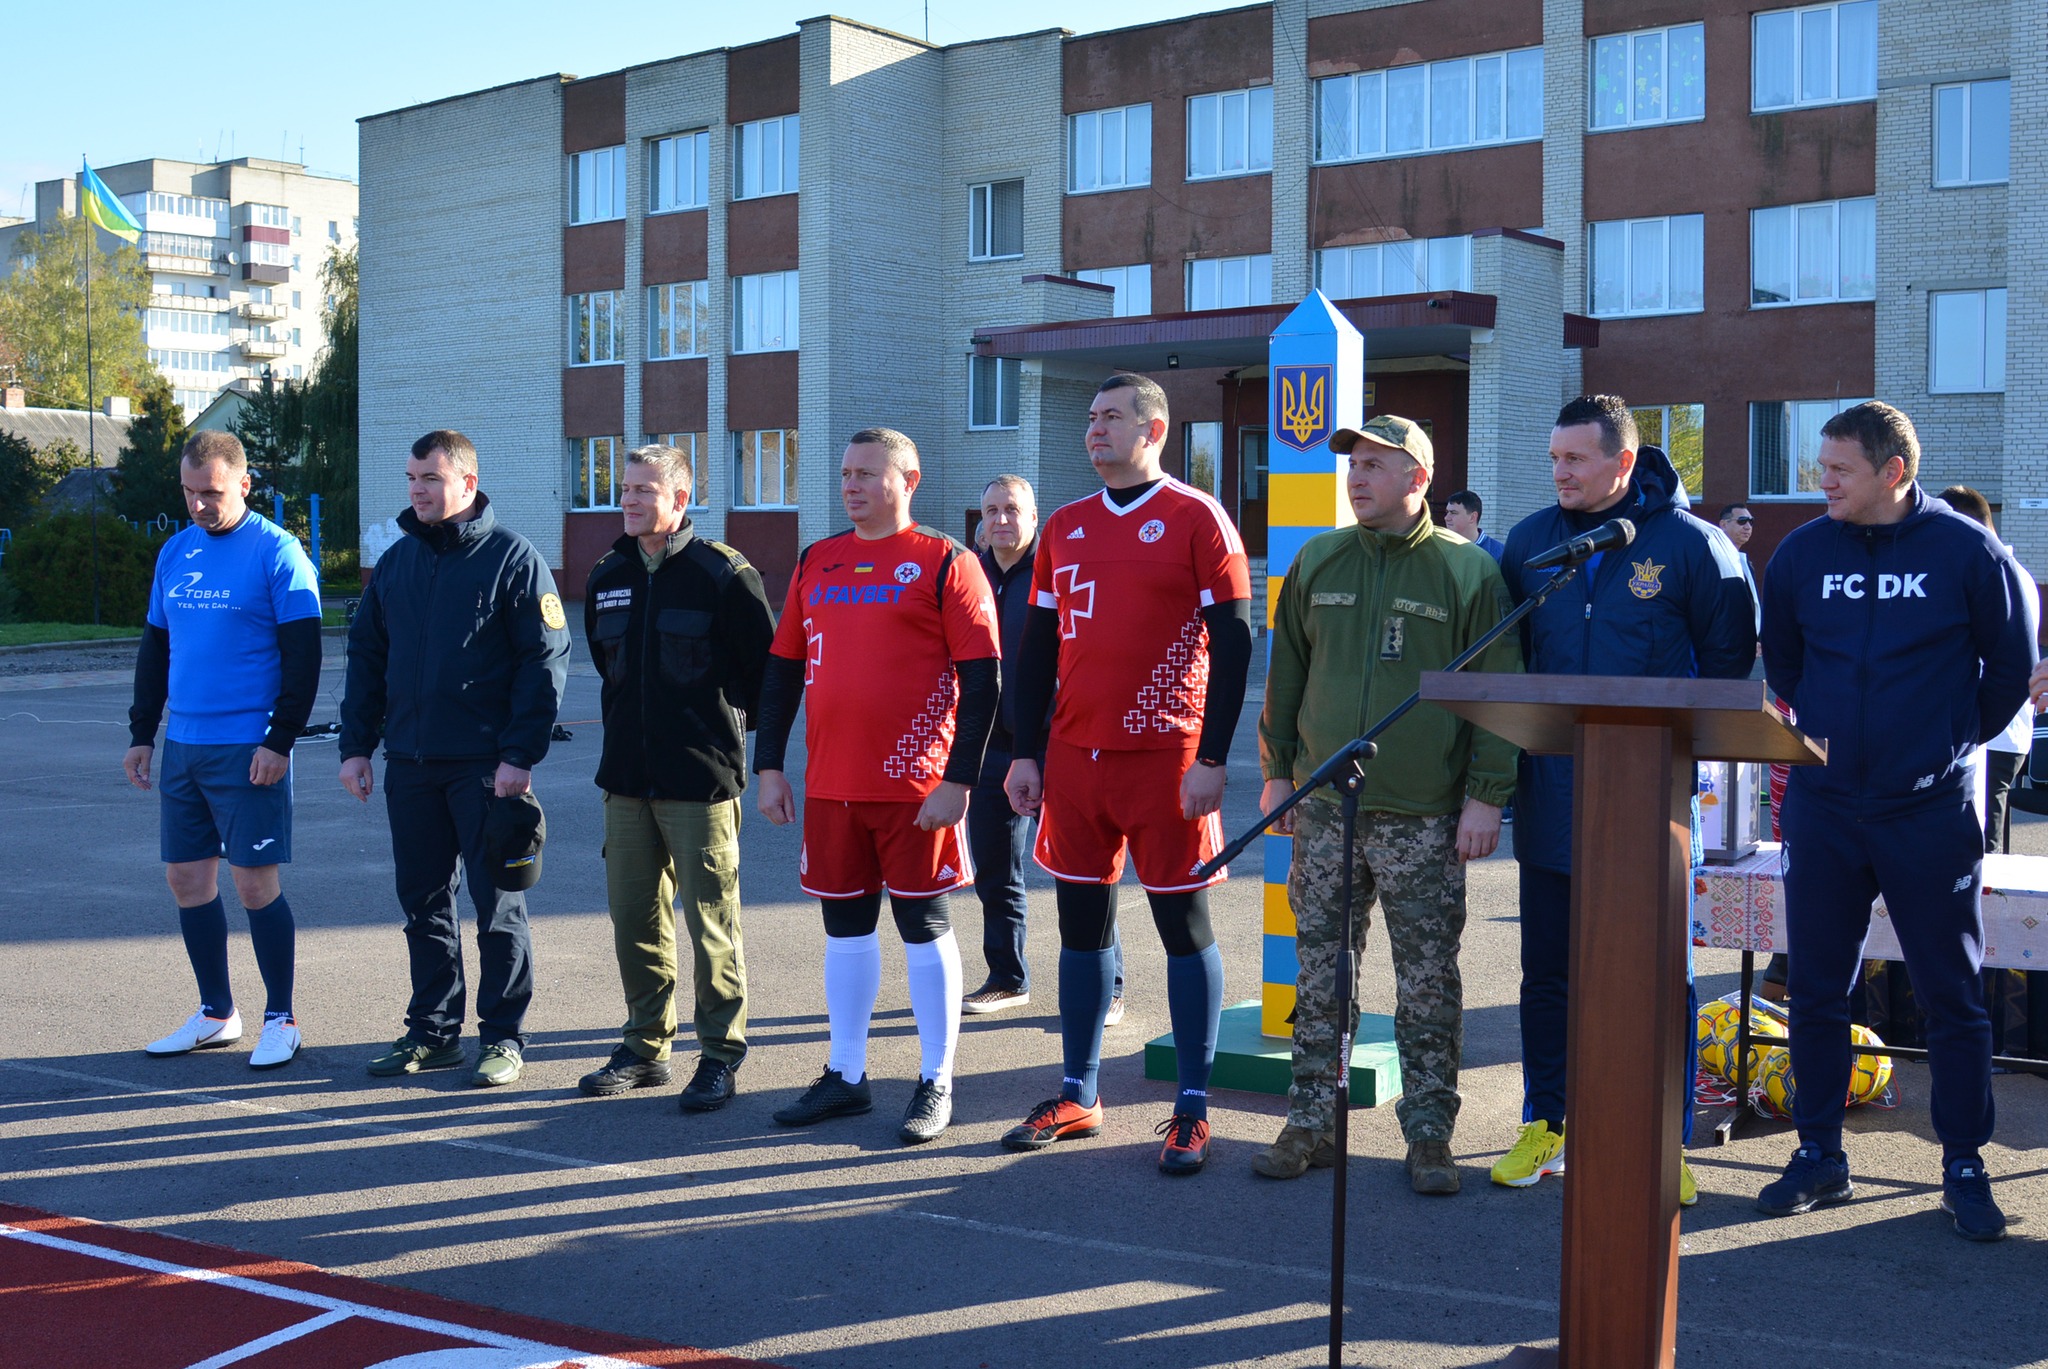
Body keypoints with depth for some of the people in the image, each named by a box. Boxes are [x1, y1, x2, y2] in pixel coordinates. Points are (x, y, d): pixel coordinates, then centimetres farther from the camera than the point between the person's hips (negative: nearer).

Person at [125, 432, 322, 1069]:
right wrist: (141, 732, 14)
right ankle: (216, 1013, 24)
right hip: (182, 746, 7)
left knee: (255, 883, -3)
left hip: (249, 749, -7)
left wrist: (280, 741, -16)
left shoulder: (276, 552, -8)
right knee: (186, 878, 10)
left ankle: (280, 1019, 9)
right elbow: (155, 648, 18)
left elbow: (303, 656, -11)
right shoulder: (175, 552, 12)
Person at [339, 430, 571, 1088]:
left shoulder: (512, 558, -5)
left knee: (497, 904, 2)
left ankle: (503, 1035, 11)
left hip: (485, 765, -6)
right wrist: (355, 745, 7)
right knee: (423, 903, 11)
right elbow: (366, 657, 16)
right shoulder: (395, 561, 12)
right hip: (410, 763, 6)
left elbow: (545, 660, -9)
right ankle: (432, 1031, 21)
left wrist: (520, 755, -16)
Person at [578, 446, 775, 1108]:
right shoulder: (608, 576, 11)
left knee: (711, 920, -1)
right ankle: (646, 1045, 23)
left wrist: (728, 724, 3)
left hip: (700, 780, -6)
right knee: (634, 916, 11)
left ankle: (720, 1054, 9)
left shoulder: (723, 573, -9)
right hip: (626, 778, 6)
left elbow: (769, 665, -4)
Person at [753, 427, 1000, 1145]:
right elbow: (783, 668, 15)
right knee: (845, 925, 12)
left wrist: (959, 779, -14)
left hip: (913, 786, -5)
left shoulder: (945, 562, -4)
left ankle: (936, 1085, 13)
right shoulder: (816, 563, 12)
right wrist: (770, 766, 8)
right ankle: (846, 1076, 23)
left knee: (923, 926, 3)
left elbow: (982, 679, -8)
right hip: (830, 785, 5)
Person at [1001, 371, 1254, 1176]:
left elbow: (1233, 643, -7)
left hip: (1165, 760, -5)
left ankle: (1192, 1112, 9)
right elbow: (1037, 648, 15)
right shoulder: (1065, 528, 12)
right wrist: (1026, 755, 8)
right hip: (1075, 757, 6)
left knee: (1184, 925, 2)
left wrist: (1213, 759, -13)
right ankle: (1077, 1098, 22)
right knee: (1082, 923, 11)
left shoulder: (1195, 519, -4)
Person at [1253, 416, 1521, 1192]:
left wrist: (1486, 797, -8)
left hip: (1424, 817, -3)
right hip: (1325, 809, 4)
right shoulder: (1318, 563, 10)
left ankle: (1429, 1136, 13)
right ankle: (1312, 1126, 17)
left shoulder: (1470, 572, -2)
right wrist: (1278, 773, 11)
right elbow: (1286, 677, 15)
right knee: (1321, 975, 8)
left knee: (1428, 983, 3)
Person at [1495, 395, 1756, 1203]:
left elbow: (1729, 659, 1)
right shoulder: (1531, 539, 5)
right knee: (1547, 969, 11)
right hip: (1550, 798, 4)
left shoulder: (1690, 545, -6)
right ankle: (1544, 1125, 24)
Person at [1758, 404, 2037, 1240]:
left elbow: (2011, 662, 5)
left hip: (1932, 810, -3)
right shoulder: (1802, 553, 1)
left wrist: (1955, 738, 9)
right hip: (1823, 805, 3)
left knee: (1951, 996, 5)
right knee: (1815, 989, 7)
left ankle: (1965, 1170, 16)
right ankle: (1820, 1156, 20)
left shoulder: (1968, 551, -7)